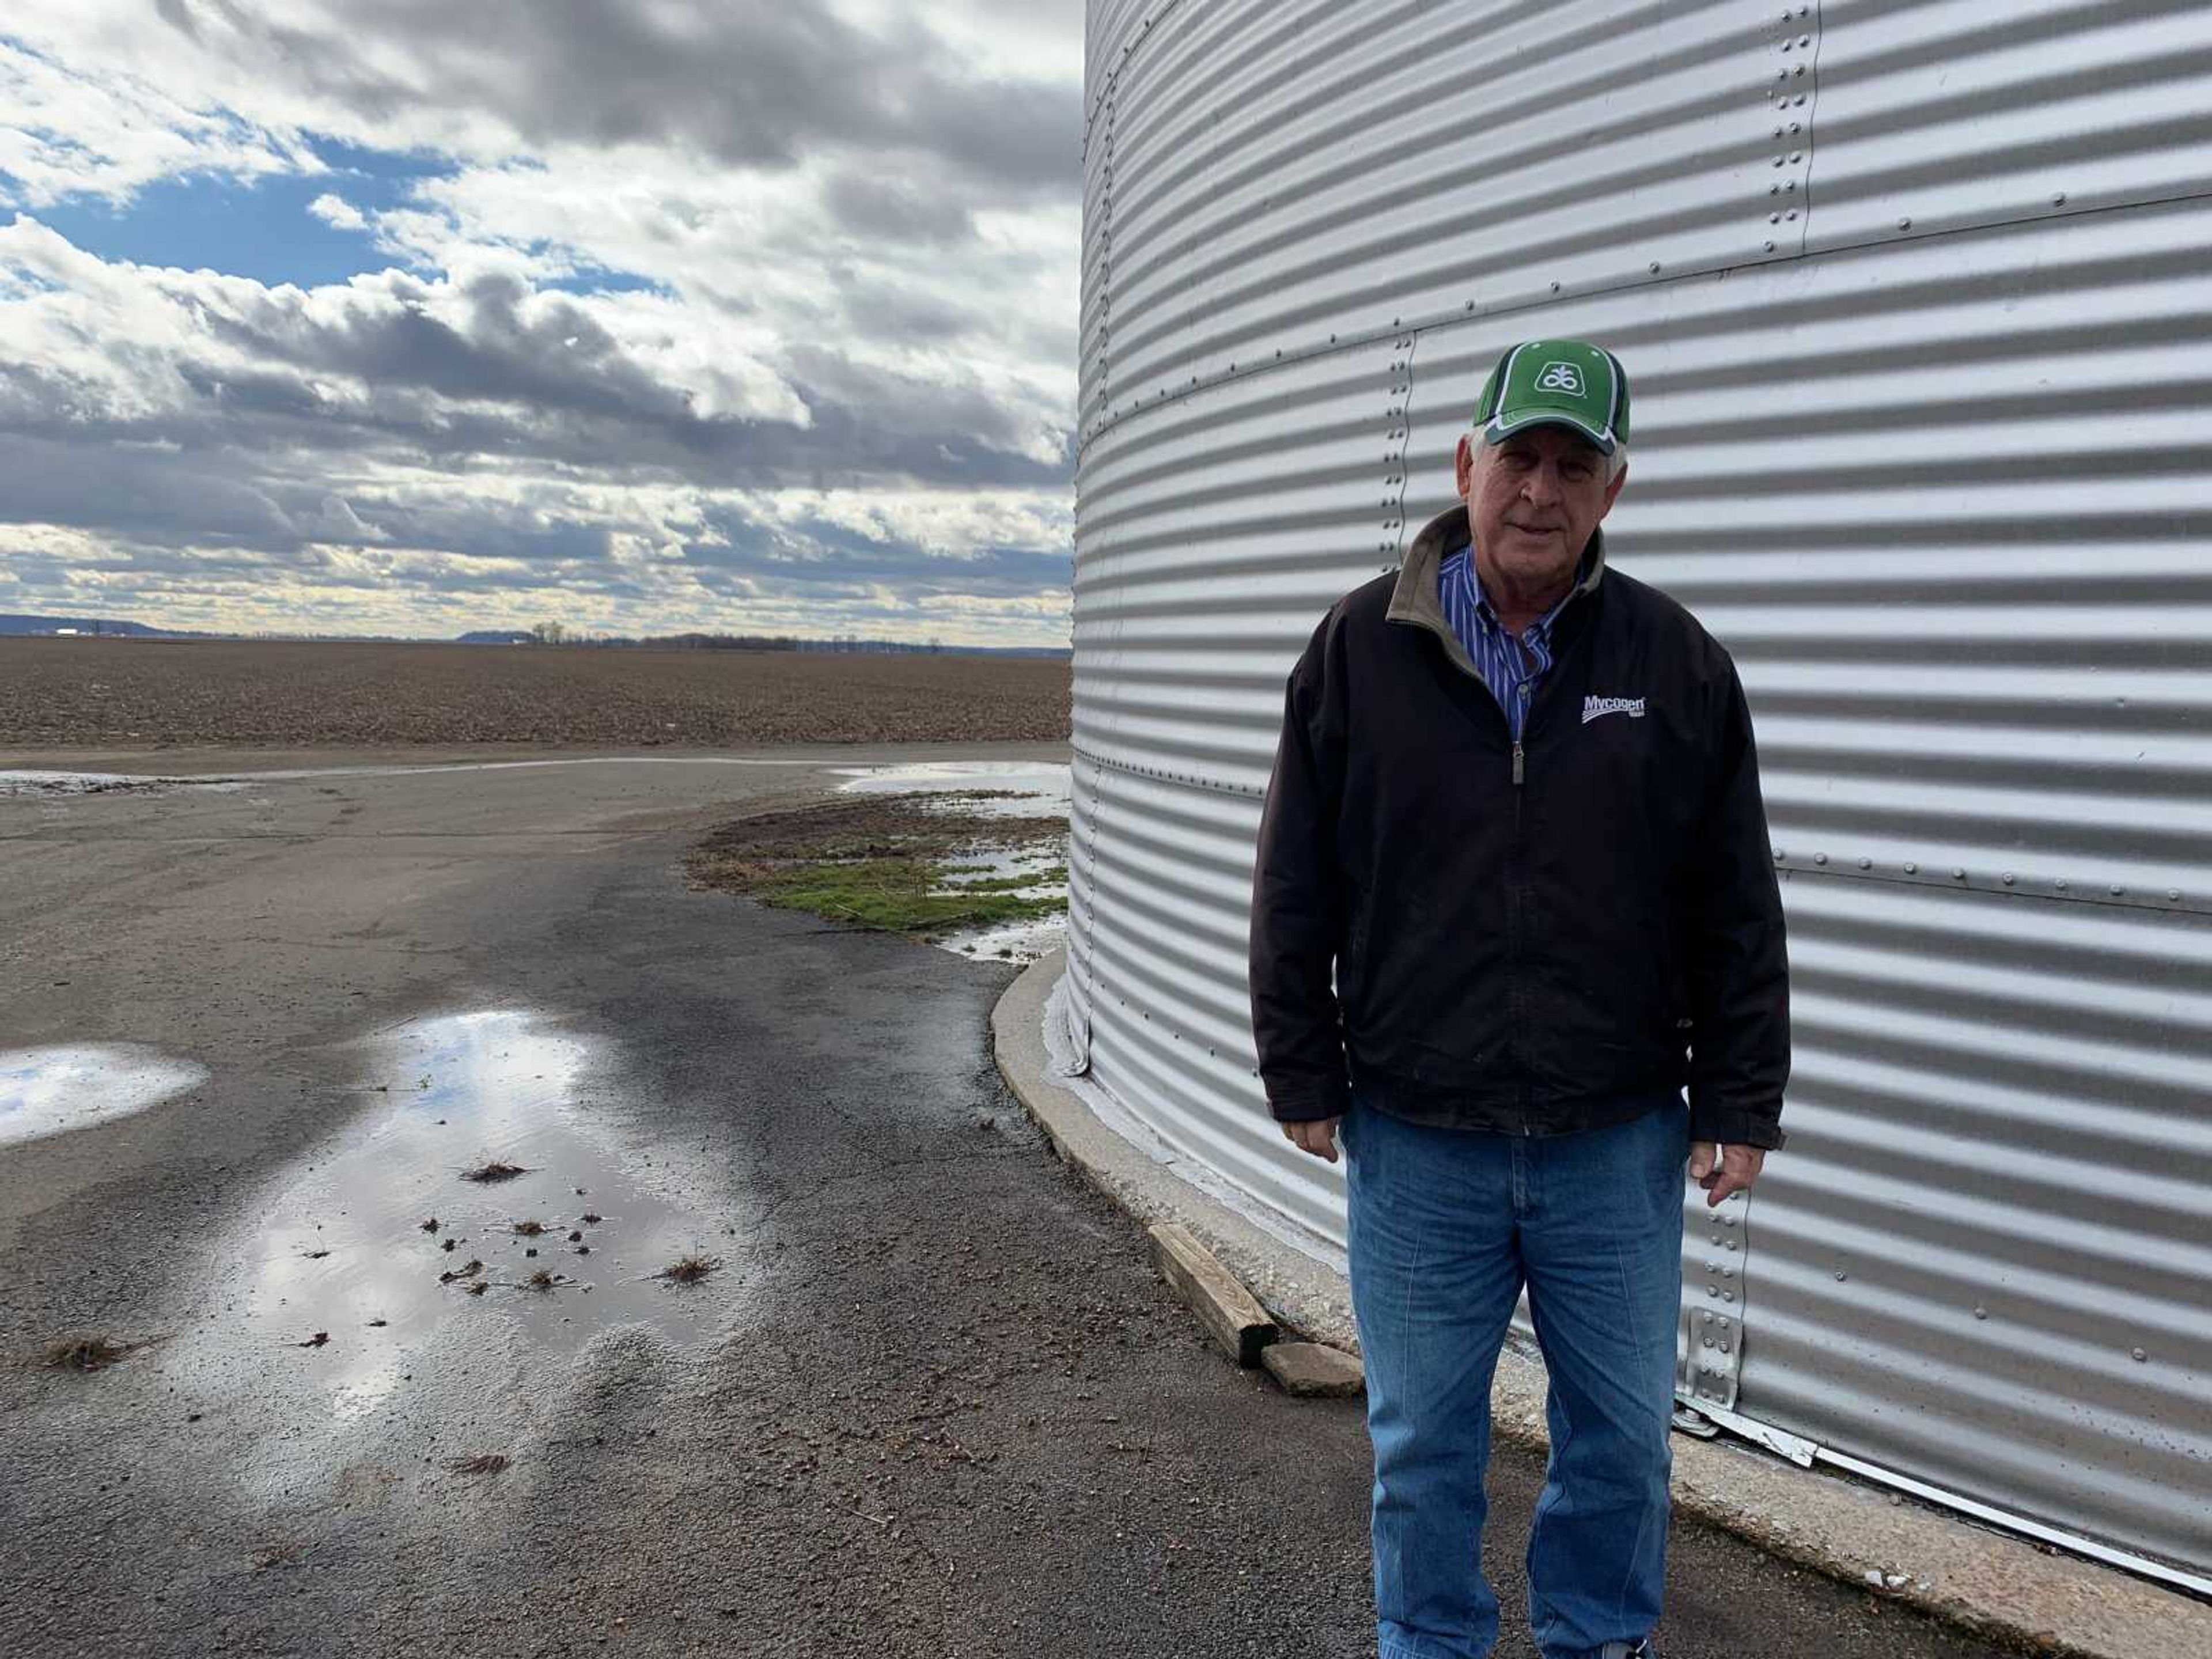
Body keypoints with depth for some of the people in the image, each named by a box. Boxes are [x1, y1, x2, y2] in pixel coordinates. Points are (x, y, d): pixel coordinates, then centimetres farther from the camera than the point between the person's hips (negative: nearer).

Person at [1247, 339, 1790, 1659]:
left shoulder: (1677, 660, 0)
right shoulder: (1363, 645, -2)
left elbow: (1738, 910, 3)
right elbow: (1295, 885, 2)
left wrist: (1741, 1105, 2)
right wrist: (1304, 1076, 1)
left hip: (1619, 1143, 1)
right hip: (1413, 1142, 0)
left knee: (1624, 1436, 17)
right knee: (1424, 1446, 15)